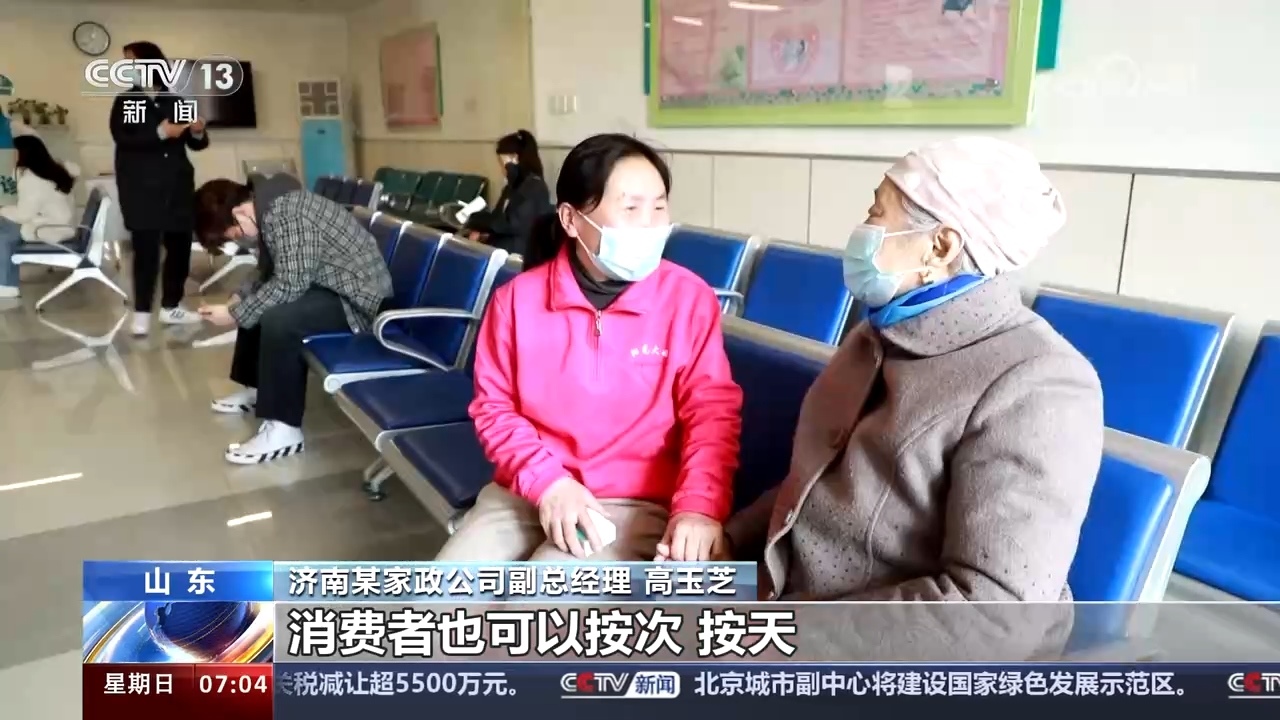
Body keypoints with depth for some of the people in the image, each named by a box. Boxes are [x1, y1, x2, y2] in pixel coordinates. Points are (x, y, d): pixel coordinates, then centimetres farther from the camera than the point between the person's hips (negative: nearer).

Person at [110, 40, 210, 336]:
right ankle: (142, 313, 0)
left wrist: (198, 132, -8)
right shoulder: (125, 102, 5)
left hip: (176, 187, 3)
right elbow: (123, 139, -11)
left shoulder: (176, 102, 13)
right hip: (142, 189, -3)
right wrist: (160, 133, -23)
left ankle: (171, 307, 19)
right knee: (146, 248, -6)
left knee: (180, 245, 6)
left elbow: (196, 144, 14)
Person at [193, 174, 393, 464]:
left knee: (278, 320, -30)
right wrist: (239, 300, 2)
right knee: (257, 306, 19)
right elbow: (271, 276, 16)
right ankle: (256, 390, 30)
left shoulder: (287, 211, -23)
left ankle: (284, 429, -18)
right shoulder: (270, 207, 8)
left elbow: (289, 284, -27)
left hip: (357, 295, -11)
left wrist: (235, 314, -17)